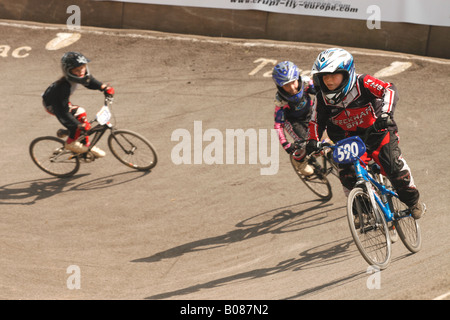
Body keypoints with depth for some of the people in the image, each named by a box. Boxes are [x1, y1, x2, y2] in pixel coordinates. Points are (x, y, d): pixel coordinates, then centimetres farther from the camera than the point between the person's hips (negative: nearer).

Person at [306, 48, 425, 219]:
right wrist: (312, 141, -18)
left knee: (393, 166, -19)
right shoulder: (322, 98, -10)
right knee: (347, 174, -18)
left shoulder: (362, 83, -21)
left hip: (377, 130, -3)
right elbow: (316, 121, 0)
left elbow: (389, 90, -28)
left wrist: (385, 113, -45)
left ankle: (412, 200, 6)